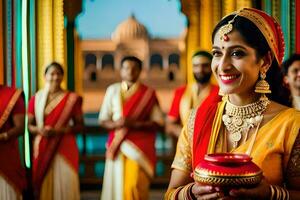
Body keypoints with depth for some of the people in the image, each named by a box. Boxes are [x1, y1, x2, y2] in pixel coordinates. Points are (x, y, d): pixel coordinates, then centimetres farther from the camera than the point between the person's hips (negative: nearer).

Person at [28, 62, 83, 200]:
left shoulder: (71, 99, 0)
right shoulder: (36, 99, 6)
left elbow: (79, 125, 0)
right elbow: (29, 125, 9)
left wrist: (59, 131, -14)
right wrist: (39, 130, -13)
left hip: (65, 148, -1)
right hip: (42, 149, 2)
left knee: (65, 184, -2)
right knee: (43, 185, 2)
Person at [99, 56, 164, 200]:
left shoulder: (148, 93, 3)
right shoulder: (112, 90, 9)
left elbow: (158, 123, -1)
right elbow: (103, 120, 8)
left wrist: (134, 124, -15)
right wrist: (116, 124, -14)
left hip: (139, 147, -2)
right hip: (117, 146, 2)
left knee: (134, 186, -12)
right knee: (116, 185, 3)